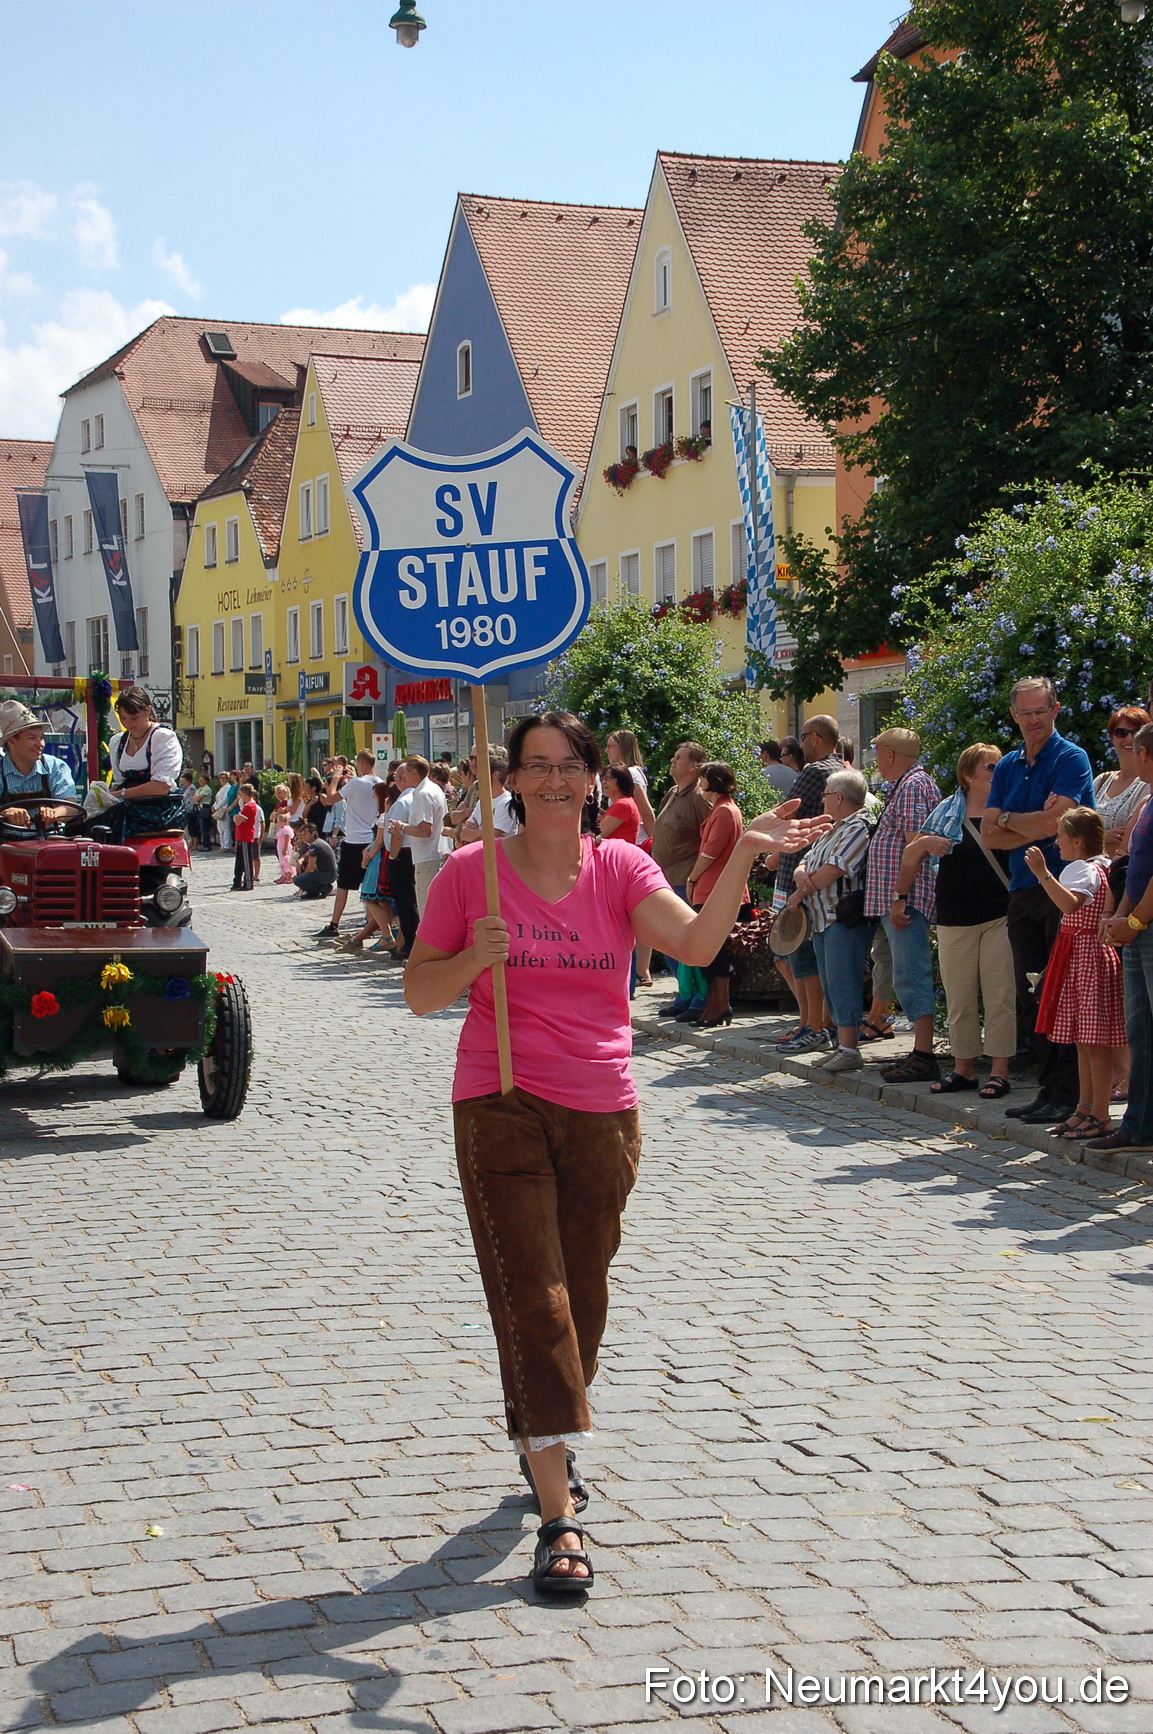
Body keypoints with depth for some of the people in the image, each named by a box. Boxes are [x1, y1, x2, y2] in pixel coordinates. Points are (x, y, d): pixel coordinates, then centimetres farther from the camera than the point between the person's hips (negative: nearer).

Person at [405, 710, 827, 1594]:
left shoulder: (620, 867, 1)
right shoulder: (470, 873, -2)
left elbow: (697, 942, -16)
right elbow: (419, 991, 3)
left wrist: (743, 856, -28)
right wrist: (474, 958, -17)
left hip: (602, 1112, 3)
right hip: (500, 1106, -3)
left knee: (583, 1299, 15)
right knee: (533, 1300, -7)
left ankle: (545, 1440, 42)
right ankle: (559, 1517, -6)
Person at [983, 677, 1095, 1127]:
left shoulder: (1071, 759, -5)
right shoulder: (1008, 766, 15)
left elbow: (1052, 821, -16)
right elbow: (990, 835, 7)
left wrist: (1008, 819, 0)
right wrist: (1036, 832, -9)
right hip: (1023, 889, 7)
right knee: (1030, 997, 8)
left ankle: (1068, 1094, -4)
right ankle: (1048, 1087, 15)